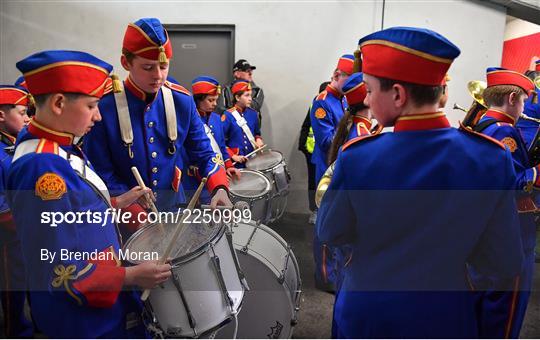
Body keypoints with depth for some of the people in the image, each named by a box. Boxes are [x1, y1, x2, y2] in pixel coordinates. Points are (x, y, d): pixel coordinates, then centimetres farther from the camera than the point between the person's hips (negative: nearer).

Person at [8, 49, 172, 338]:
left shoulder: (58, 148, -1)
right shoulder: (42, 169, -30)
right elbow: (57, 270, -29)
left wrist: (117, 203, 2)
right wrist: (132, 276, -23)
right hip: (83, 314, -8)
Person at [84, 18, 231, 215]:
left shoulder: (182, 100, -8)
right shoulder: (103, 106, -18)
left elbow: (203, 153, -3)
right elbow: (100, 173, -14)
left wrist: (219, 189, -20)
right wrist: (135, 211, -21)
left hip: (173, 204, 4)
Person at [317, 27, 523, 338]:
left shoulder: (357, 157, -25)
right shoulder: (493, 158, -19)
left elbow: (330, 234, -8)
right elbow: (505, 265, -11)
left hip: (366, 312, 0)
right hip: (444, 315, 1)